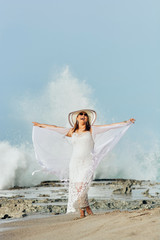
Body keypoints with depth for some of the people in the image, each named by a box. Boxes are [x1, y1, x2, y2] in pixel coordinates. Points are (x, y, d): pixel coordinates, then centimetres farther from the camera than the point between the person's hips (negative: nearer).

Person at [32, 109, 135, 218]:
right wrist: (40, 125, 31)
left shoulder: (92, 130, 8)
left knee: (81, 187, -18)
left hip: (87, 163, -3)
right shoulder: (72, 131, 15)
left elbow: (111, 126, 6)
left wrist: (126, 122, 5)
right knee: (75, 188, -2)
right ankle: (83, 212, 7)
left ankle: (83, 210, -7)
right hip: (74, 163, 3)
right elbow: (55, 128, 24)